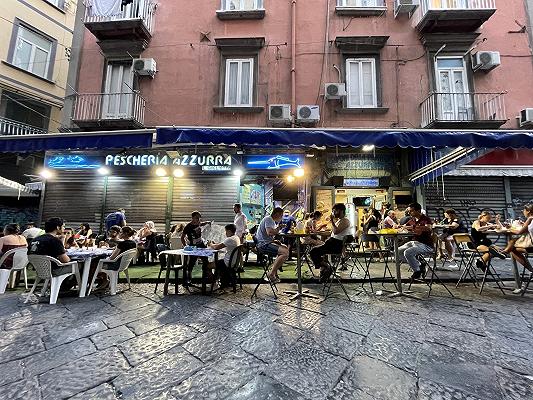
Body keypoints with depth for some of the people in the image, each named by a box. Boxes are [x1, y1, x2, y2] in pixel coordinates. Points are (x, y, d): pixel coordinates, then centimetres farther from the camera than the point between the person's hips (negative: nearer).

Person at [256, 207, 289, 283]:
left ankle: (274, 271, 15)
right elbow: (269, 232, -27)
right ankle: (271, 274, -13)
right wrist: (279, 228, -12)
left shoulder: (272, 221, 21)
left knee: (286, 248, 18)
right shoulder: (268, 219, -11)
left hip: (267, 242, 11)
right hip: (263, 244, -11)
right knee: (285, 252, -21)